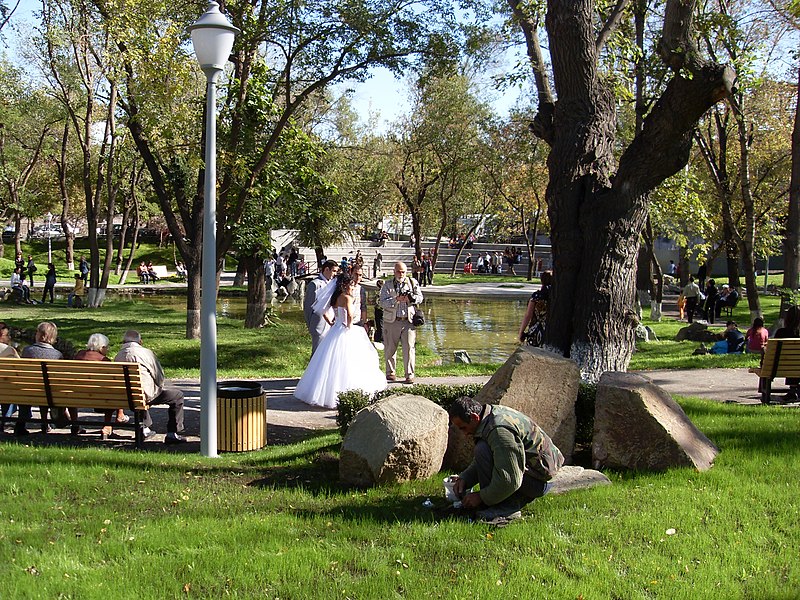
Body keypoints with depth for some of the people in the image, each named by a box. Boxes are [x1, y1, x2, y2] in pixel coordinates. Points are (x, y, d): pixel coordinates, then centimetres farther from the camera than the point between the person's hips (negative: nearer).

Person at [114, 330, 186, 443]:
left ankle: (146, 429, 43)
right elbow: (159, 376, -6)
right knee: (178, 396, 11)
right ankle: (172, 434, 8)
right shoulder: (146, 352, -10)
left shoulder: (117, 357, 4)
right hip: (146, 395, -6)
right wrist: (160, 387, 17)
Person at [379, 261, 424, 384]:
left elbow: (420, 298, 4)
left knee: (409, 347, -7)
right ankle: (390, 372, 23)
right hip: (391, 322, 0)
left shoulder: (413, 283, 10)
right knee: (390, 348, 7)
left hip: (408, 321, 0)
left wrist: (410, 298, -16)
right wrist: (396, 299, -20)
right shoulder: (387, 285, 6)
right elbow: (383, 303, -6)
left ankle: (410, 375, -2)